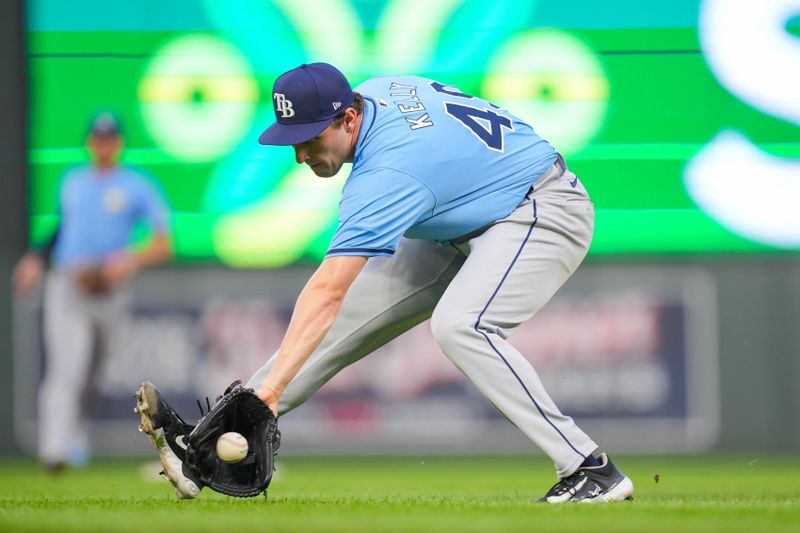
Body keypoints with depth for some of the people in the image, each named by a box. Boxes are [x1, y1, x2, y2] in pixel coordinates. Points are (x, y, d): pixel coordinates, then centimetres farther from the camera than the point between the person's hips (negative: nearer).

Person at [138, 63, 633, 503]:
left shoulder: (388, 174, -32)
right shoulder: (376, 92, -8)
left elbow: (328, 290, -39)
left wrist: (272, 386, -44)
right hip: (460, 229, 10)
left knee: (458, 325, -35)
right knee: (351, 313, -2)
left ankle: (592, 470, -30)